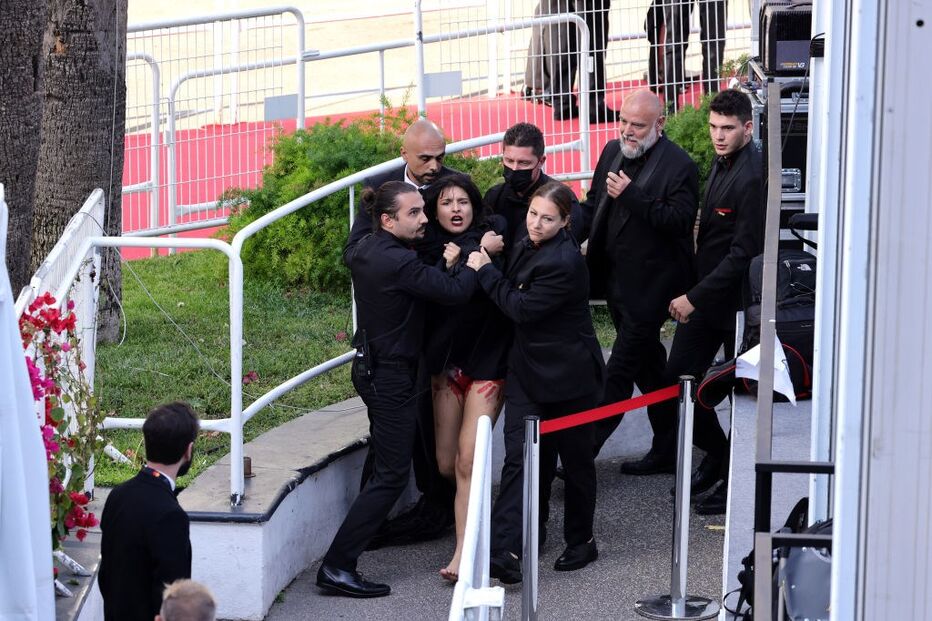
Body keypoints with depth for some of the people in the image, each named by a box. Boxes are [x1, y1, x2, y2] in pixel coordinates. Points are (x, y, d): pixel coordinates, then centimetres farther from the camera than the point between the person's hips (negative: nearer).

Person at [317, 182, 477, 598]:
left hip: (371, 366, 10)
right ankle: (337, 566, -10)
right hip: (391, 374, -10)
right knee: (392, 473, -7)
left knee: (385, 460, 27)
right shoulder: (398, 262, -25)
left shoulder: (365, 251, 5)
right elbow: (455, 292, -24)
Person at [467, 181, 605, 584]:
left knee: (575, 460, 11)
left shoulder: (564, 262, -22)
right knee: (520, 459, -3)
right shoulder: (529, 248, 5)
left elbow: (522, 308, -20)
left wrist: (486, 272, -13)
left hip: (568, 376, -7)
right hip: (528, 370, 7)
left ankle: (581, 542, 29)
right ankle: (504, 553, -12)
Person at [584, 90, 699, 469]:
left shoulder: (679, 166, -13)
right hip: (616, 279, 9)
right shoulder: (612, 152, 10)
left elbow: (679, 221, -23)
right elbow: (593, 203, 22)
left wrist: (631, 195, -26)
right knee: (648, 366, 18)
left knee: (620, 372, -8)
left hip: (649, 286, -9)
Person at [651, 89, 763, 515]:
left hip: (737, 302, -9)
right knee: (677, 380, 9)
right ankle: (716, 455, 29)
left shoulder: (752, 177, -21)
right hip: (704, 295, 9)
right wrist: (692, 294, 12)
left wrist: (695, 298, -20)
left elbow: (743, 254, -23)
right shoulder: (722, 163, 8)